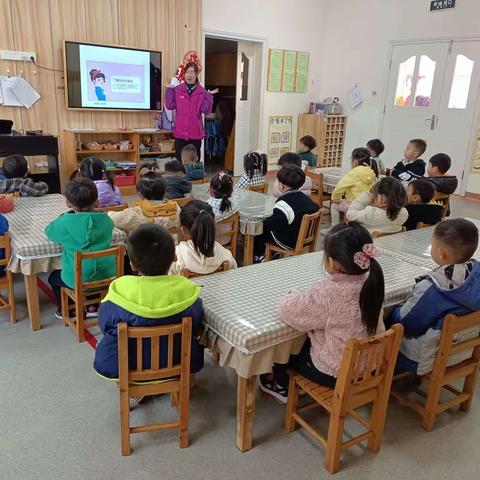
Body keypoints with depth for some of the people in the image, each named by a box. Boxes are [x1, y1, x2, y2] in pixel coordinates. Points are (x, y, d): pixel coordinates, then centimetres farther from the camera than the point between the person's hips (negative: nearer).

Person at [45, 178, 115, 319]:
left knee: (53, 277, 30)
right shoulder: (106, 220, -5)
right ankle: (94, 307, 36)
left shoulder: (65, 222, -14)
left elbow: (49, 231, 7)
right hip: (107, 276, 4)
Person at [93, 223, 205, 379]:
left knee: (102, 341, 29)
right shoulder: (186, 289, -23)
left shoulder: (120, 290, -26)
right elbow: (196, 328, -3)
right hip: (175, 366, 1)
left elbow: (104, 325, -5)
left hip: (121, 367, 0)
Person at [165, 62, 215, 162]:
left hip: (195, 133, 0)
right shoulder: (177, 89, 2)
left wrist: (209, 96, -15)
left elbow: (206, 110, -6)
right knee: (180, 161, 6)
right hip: (180, 132, 0)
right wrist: (169, 90, -6)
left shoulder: (202, 92, 0)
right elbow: (170, 106, -2)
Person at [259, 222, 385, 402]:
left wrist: (295, 294, -4)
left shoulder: (326, 292, -32)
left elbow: (287, 310, -23)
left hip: (334, 372, -6)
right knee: (307, 339, 29)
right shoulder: (371, 282, -11)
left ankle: (281, 385, 43)